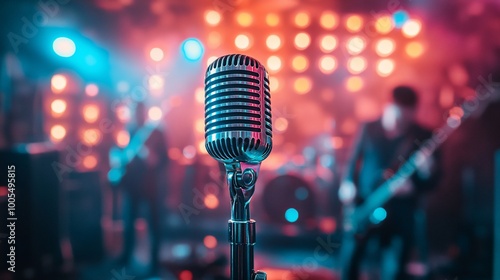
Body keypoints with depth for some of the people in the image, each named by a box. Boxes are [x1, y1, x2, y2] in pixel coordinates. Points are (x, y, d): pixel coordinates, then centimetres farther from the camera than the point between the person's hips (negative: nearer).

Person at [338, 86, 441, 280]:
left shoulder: (422, 137, -2)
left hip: (399, 211, -1)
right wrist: (348, 184, -7)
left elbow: (432, 181, -2)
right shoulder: (369, 129, 3)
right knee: (349, 259, 7)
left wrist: (413, 185, -22)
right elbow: (354, 161, 9)